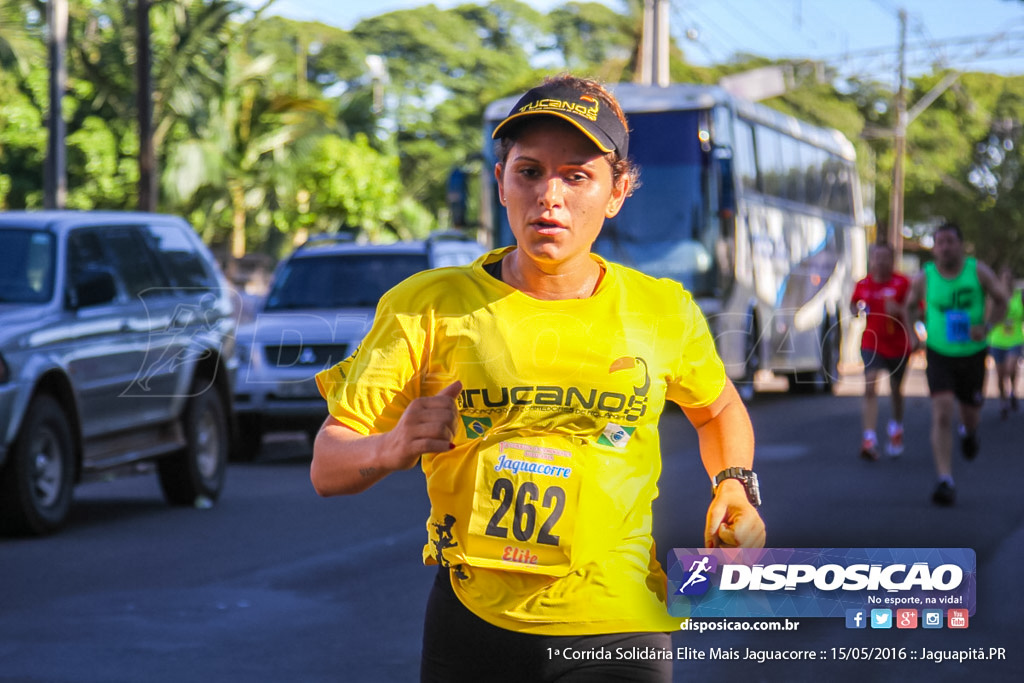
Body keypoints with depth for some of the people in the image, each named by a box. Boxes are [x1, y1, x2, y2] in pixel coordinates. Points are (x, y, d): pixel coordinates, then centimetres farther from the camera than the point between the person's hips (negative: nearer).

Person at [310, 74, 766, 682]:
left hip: (616, 634, 1)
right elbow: (327, 467, -2)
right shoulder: (428, 306, -2)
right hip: (470, 629, 0)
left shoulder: (664, 313, 4)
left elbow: (719, 409, 25)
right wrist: (391, 449, -23)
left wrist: (735, 487, 5)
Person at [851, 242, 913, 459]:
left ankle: (896, 428, 45)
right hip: (872, 343, 1)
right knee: (870, 388, -18)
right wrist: (858, 309, -5)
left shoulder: (902, 283, -8)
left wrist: (899, 310, -27)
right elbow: (854, 304, 19)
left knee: (896, 390, 16)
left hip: (898, 344, -1)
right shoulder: (863, 284, 1)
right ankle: (869, 439, -24)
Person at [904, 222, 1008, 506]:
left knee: (970, 415, 14)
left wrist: (986, 327, -15)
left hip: (973, 354, 1)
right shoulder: (923, 278, -6)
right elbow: (911, 306, 13)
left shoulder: (979, 271, -8)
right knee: (942, 413, -17)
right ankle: (945, 482, -17)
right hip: (939, 354, -1)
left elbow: (1001, 301, 2)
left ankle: (969, 431, 55)